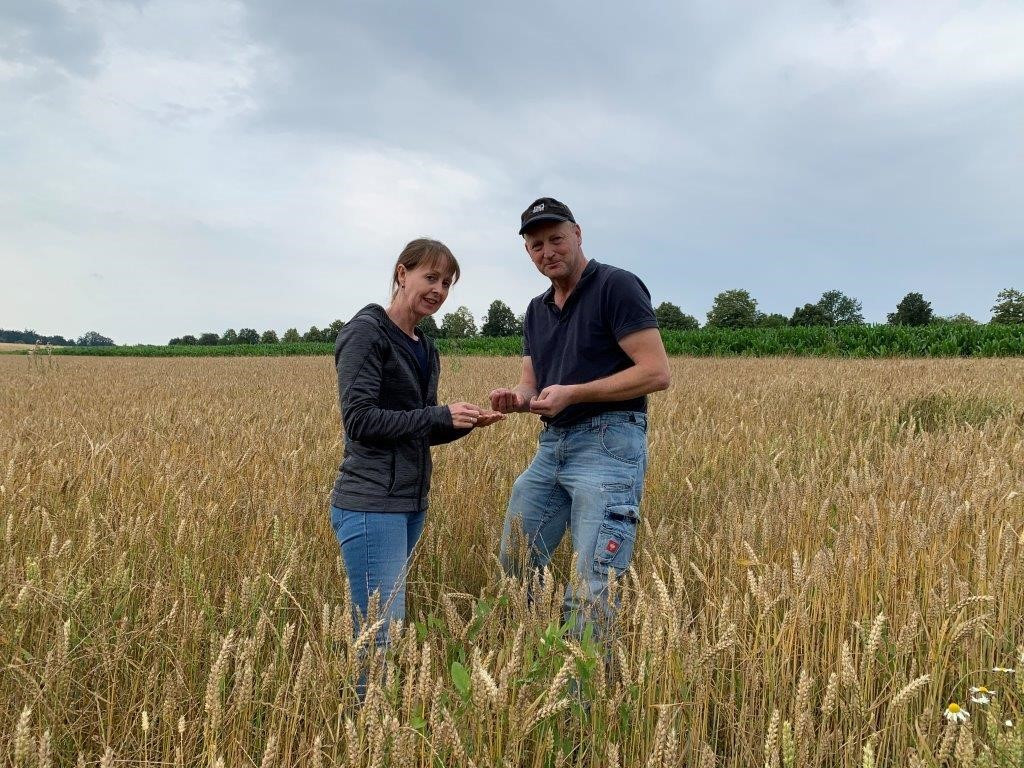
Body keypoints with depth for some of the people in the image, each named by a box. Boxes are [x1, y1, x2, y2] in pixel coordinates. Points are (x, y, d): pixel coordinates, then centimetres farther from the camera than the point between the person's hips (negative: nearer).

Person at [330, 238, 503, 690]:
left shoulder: (425, 349, 16)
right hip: (371, 504, -8)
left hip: (410, 503, 8)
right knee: (382, 634, -8)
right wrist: (440, 415, -16)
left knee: (385, 628, 12)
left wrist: (465, 423, 1)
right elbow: (359, 420, -16)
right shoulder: (366, 333, -9)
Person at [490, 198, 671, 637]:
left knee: (591, 589, -10)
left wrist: (572, 393, -19)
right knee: (515, 569, 15)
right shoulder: (537, 310, 17)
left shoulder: (616, 286, -7)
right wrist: (514, 399, -10)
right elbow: (530, 385, 15)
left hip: (609, 444, -8)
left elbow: (657, 373, -15)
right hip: (551, 445, 8)